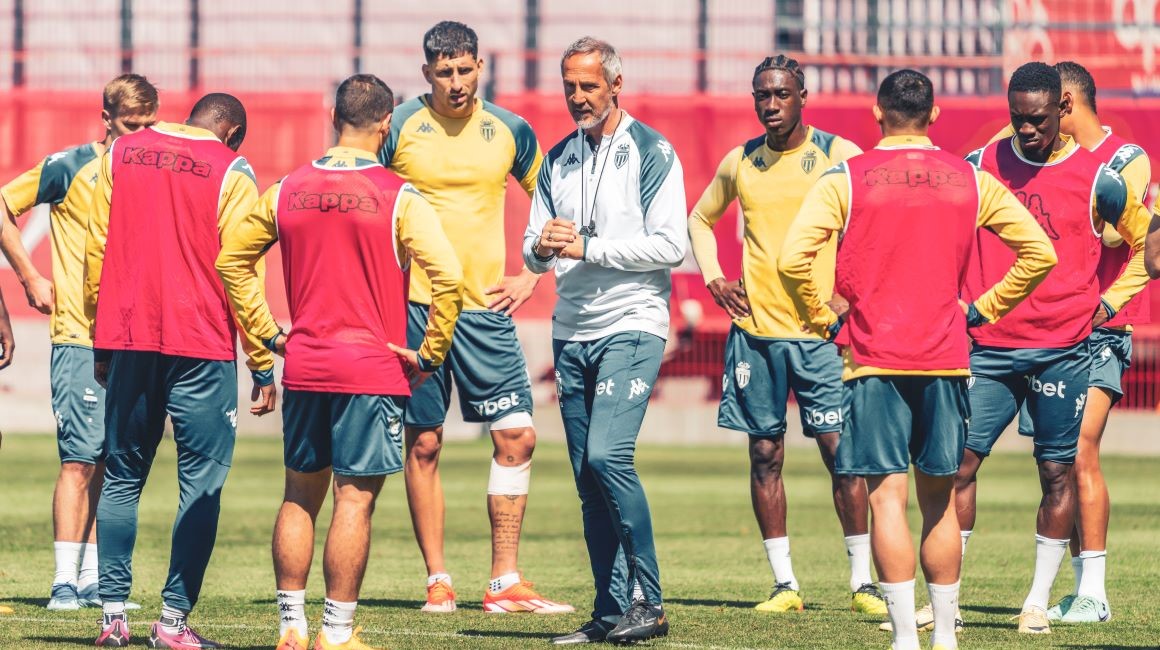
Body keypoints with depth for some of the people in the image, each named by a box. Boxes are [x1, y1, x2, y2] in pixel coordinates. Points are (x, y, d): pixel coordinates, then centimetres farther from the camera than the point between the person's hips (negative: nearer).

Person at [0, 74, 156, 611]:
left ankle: (92, 577, 11)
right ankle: (65, 580, -8)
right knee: (81, 458, -9)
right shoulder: (71, 168, -4)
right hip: (80, 338, -5)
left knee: (110, 461, 6)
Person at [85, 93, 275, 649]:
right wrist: (264, 367, -1)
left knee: (121, 477, 12)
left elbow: (95, 250, 10)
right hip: (199, 345, -4)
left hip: (127, 339, 4)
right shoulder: (230, 172, -2)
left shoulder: (121, 154, 10)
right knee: (201, 481, 1)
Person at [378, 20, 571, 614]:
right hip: (412, 304, -2)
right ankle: (437, 582, 7)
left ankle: (505, 582, 2)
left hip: (485, 307, 2)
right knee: (423, 443, 0)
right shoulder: (398, 128, -3)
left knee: (517, 435, -4)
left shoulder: (509, 132, 4)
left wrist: (531, 276, 8)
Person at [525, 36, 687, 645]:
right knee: (589, 477, 4)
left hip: (631, 324, -6)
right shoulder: (559, 160, 15)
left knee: (607, 455, -20)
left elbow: (670, 245, -12)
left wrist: (588, 248, -15)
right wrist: (543, 246, -8)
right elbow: (532, 252, 16)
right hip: (571, 331, 7)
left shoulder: (650, 152, -4)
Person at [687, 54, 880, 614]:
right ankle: (784, 584, 10)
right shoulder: (740, 162, 9)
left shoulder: (837, 155, -2)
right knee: (764, 453, 4)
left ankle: (863, 581, 0)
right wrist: (713, 279, 11)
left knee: (839, 449, -6)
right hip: (755, 328, 3)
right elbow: (701, 219, 25)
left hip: (820, 328, -3)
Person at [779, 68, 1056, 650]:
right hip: (946, 358, 3)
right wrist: (980, 310, 12)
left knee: (887, 497, -4)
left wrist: (825, 319, 2)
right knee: (939, 500, 12)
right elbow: (1039, 253, 6)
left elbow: (793, 258, -12)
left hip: (874, 359, -3)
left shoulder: (845, 179, -2)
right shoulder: (970, 181, 6)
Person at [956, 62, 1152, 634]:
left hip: (1063, 347, -1)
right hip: (988, 345, 1)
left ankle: (1038, 602, 11)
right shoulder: (982, 165, 4)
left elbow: (1147, 242, 11)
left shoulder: (1097, 179, -1)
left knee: (1058, 472, 2)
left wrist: (1110, 302, 4)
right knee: (959, 461, -4)